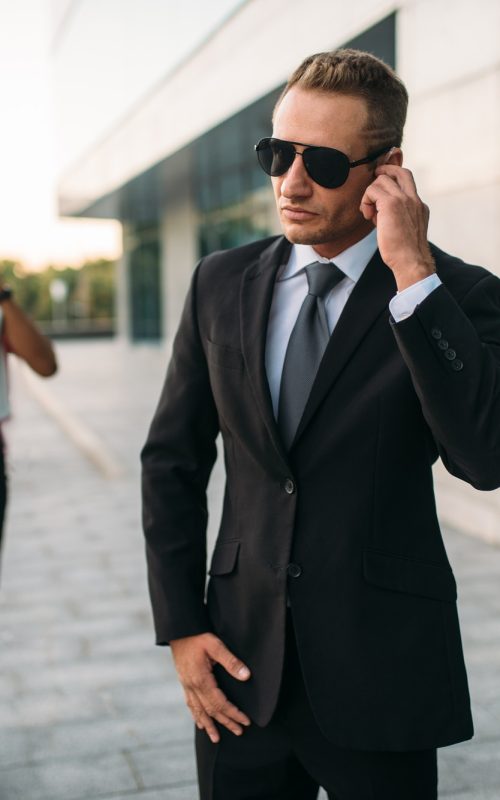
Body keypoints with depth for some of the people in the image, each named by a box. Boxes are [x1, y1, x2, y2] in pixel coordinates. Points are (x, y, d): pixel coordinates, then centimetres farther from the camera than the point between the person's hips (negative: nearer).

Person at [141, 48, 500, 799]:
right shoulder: (221, 284, 2)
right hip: (238, 664, 3)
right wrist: (180, 627, 2)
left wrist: (415, 276, -25)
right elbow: (172, 461, 6)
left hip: (381, 680, -2)